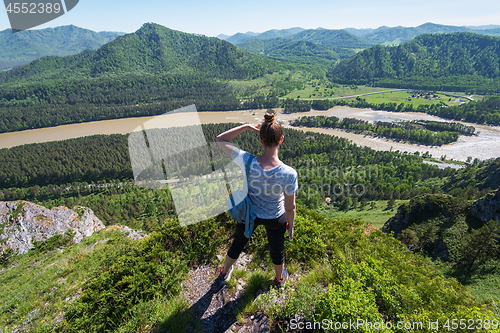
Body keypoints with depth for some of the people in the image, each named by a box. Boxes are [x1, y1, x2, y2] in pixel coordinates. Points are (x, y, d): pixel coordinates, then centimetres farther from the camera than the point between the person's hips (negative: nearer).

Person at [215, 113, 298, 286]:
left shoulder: (247, 162, -33)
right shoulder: (289, 174, -34)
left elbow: (220, 139, -17)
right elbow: (290, 207, -18)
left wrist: (246, 127, -19)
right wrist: (291, 225, 2)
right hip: (275, 218, -1)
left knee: (238, 243, 31)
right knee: (276, 249, 30)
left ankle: (225, 272, 60)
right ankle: (280, 277, 62)